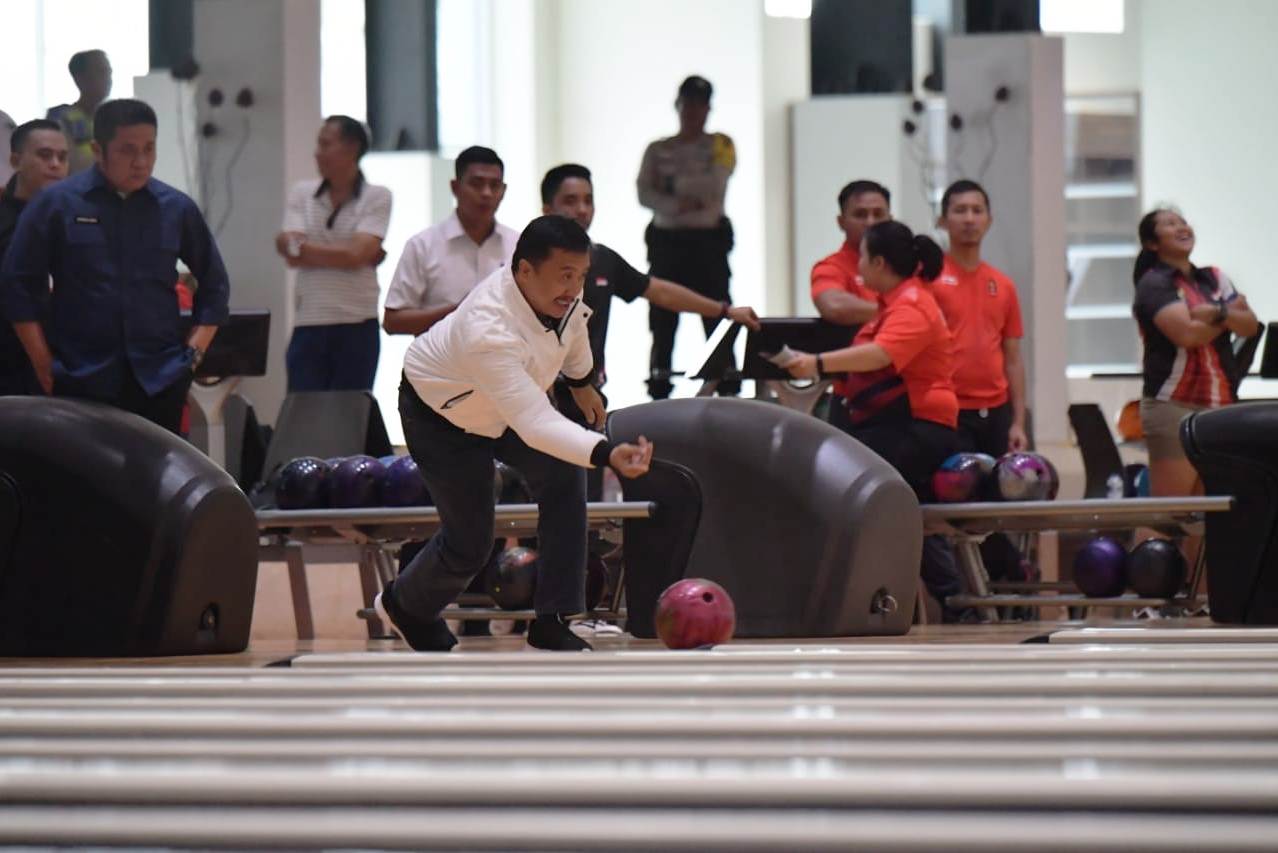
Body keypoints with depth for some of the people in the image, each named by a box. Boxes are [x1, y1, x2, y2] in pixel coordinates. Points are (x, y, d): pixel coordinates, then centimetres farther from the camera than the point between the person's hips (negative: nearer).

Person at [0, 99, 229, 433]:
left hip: (161, 381, 2)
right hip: (81, 381, -2)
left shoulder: (177, 208, 7)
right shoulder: (56, 204, 0)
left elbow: (214, 284, 17)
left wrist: (193, 352, 5)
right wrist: (43, 363, -3)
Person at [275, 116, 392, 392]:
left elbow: (356, 255, -12)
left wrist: (302, 246, -5)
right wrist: (341, 253, -8)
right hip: (308, 326, 2)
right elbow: (293, 256, -3)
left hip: (356, 327, -2)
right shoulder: (302, 193, 9)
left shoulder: (376, 197, 1)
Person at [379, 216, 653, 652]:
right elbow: (535, 424, -53)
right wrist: (606, 453, -66)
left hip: (511, 399, 7)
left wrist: (582, 382, 20)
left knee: (563, 479, -14)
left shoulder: (559, 291, -24)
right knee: (469, 544, -1)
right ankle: (403, 604, 33)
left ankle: (552, 623, -8)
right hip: (440, 414, -7)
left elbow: (572, 324, 4)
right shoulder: (489, 333, -47)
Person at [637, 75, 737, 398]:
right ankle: (658, 394, 4)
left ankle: (728, 392, -9)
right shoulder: (658, 150, 13)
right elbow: (645, 194, 0)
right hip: (666, 240, 2)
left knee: (716, 318, -9)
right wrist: (679, 205, -14)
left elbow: (715, 184, -7)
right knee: (662, 323, 0)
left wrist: (675, 183, -2)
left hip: (708, 241, -2)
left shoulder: (721, 146, 9)